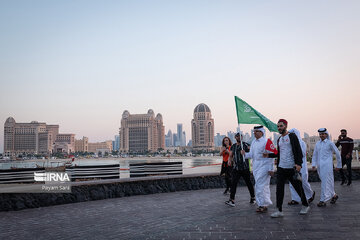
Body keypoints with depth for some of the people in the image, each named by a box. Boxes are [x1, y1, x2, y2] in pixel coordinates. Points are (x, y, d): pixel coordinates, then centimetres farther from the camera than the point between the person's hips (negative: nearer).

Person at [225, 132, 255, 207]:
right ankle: (232, 200, -11)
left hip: (245, 168, -3)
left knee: (248, 183, 8)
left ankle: (252, 197, 27)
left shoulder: (245, 145, -1)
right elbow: (231, 155, 15)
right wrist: (231, 160, -6)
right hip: (236, 168, 3)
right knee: (233, 183, -8)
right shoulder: (233, 146, 12)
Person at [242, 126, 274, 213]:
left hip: (264, 167, -7)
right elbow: (251, 154, 16)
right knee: (264, 186, 12)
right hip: (255, 167, 7)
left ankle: (262, 205, -3)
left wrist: (271, 169, -13)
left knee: (260, 186, -11)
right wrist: (245, 154, -6)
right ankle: (264, 205, 18)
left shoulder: (266, 142, -10)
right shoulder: (253, 142, 13)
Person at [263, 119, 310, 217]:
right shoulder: (279, 139, 15)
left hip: (292, 168, -6)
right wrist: (269, 155, 9)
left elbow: (299, 151, -10)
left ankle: (305, 205, 29)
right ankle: (279, 210, 2)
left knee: (298, 187, 8)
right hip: (281, 168, 6)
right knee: (279, 189, -2)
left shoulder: (292, 136, -5)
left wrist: (299, 164, -20)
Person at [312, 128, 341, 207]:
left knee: (326, 183, -9)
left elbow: (337, 153, 4)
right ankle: (334, 195, 31)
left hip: (327, 165, -6)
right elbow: (315, 155, 17)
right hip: (319, 166, 6)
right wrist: (314, 164, 5)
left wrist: (339, 165, 8)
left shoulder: (330, 143, -3)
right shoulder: (318, 143, 12)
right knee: (324, 182, 12)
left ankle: (323, 200, -10)